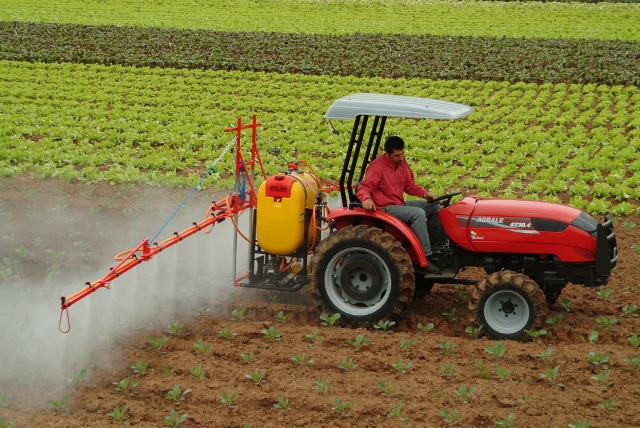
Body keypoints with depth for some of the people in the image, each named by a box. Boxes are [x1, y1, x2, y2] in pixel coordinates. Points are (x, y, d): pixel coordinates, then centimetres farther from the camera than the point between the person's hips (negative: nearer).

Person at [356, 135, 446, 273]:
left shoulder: (401, 162, 8)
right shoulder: (377, 166, -16)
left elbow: (410, 185, 15)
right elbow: (363, 188, -21)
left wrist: (424, 193, -3)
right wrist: (366, 199, -43)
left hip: (400, 204, 9)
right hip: (385, 208, -9)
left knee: (435, 208, 6)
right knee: (418, 213, -30)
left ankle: (440, 247, 10)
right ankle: (426, 258, -30)